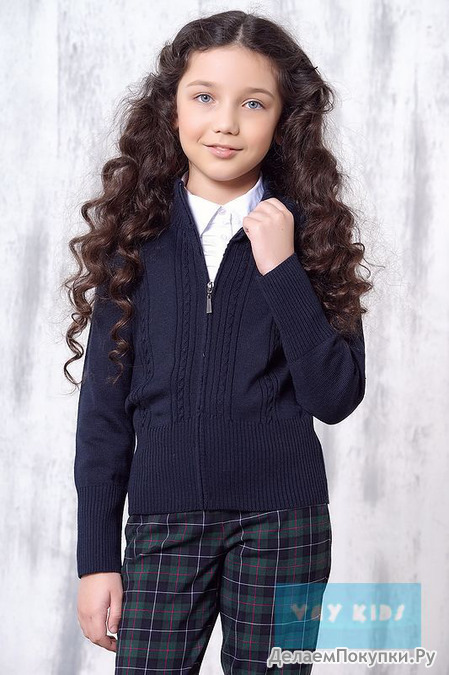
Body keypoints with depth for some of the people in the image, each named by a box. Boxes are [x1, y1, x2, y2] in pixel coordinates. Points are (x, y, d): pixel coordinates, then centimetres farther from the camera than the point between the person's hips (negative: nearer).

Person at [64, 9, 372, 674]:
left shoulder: (310, 232, 1)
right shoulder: (137, 234, 2)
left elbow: (336, 399, -6)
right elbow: (105, 404, 3)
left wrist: (281, 269, -15)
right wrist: (97, 556, 2)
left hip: (282, 523, 0)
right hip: (162, 520, 1)